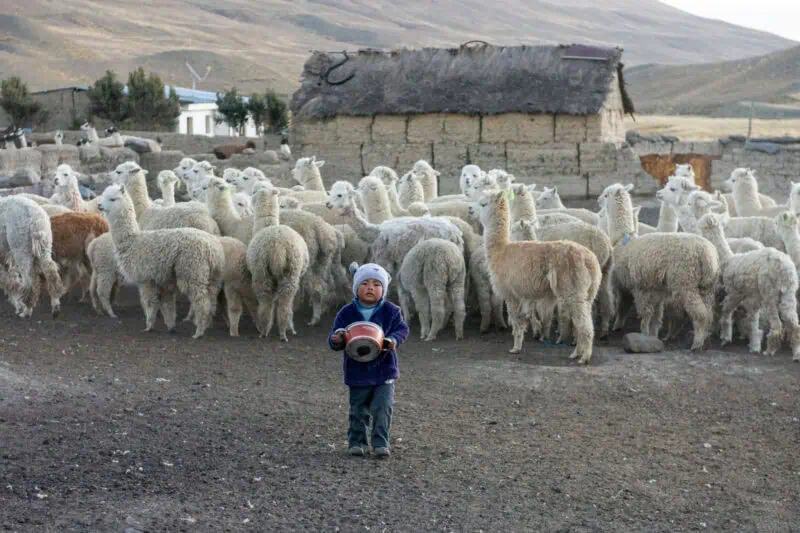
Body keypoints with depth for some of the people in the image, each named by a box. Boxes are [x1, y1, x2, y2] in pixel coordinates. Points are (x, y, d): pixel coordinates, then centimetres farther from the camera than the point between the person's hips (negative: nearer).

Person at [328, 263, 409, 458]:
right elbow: (334, 337, -2)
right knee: (358, 410, 9)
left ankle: (381, 443, 5)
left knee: (382, 408, -5)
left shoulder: (390, 311, -4)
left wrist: (394, 339, -27)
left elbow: (402, 328, -6)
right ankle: (356, 442, 23)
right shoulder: (346, 312, -4)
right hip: (357, 371, 1)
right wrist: (336, 341, -26)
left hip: (384, 370, 0)